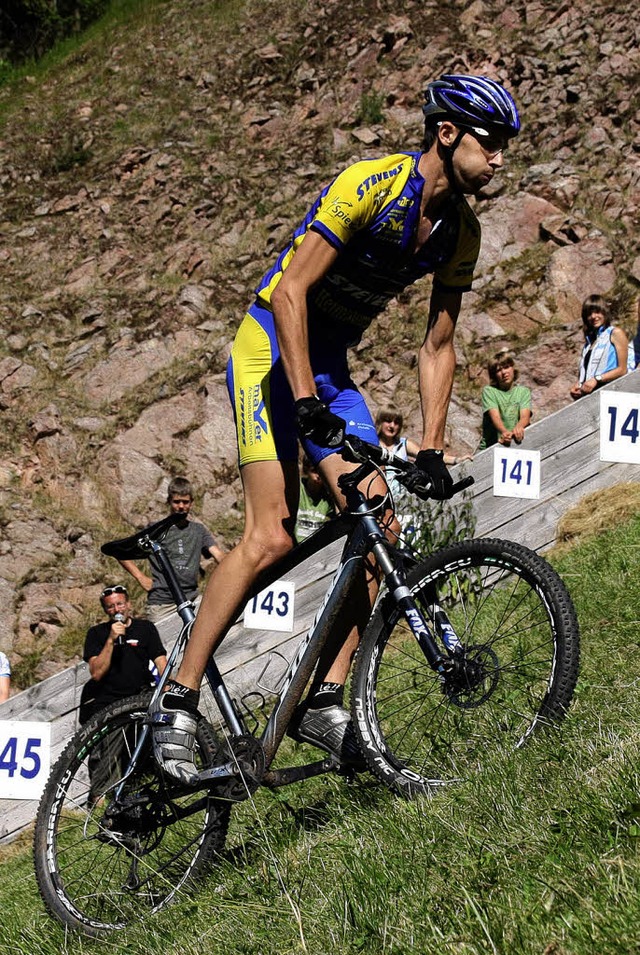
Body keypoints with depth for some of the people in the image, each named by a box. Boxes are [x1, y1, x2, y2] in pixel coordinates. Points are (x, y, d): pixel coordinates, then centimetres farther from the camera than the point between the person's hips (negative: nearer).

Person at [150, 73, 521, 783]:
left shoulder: (461, 232, 2)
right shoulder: (372, 184, -20)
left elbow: (437, 347, 7)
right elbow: (291, 291, -23)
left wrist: (431, 451, -1)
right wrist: (308, 404, -28)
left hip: (332, 366, 8)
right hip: (272, 347, -8)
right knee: (272, 537, -19)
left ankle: (322, 701, 1)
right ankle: (177, 702, -12)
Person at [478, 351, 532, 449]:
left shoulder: (524, 392, 10)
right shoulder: (488, 391, 3)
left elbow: (525, 416, -7)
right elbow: (495, 416, -12)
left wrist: (518, 427, -32)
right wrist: (504, 431, -34)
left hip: (515, 446, 2)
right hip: (489, 447, -2)